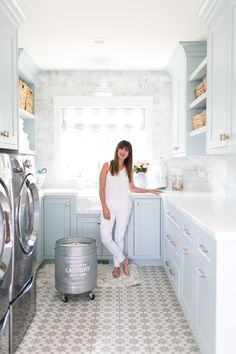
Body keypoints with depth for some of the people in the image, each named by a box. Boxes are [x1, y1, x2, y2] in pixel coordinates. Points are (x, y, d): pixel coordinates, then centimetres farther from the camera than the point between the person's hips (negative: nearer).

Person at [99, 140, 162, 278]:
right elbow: (101, 188, -4)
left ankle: (117, 266, 24)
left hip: (124, 207, 2)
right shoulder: (107, 166, -2)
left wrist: (149, 190, 13)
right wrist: (104, 207, -10)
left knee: (120, 237, 8)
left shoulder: (129, 168, 7)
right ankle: (123, 260, 13)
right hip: (109, 207, -2)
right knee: (105, 237, -8)